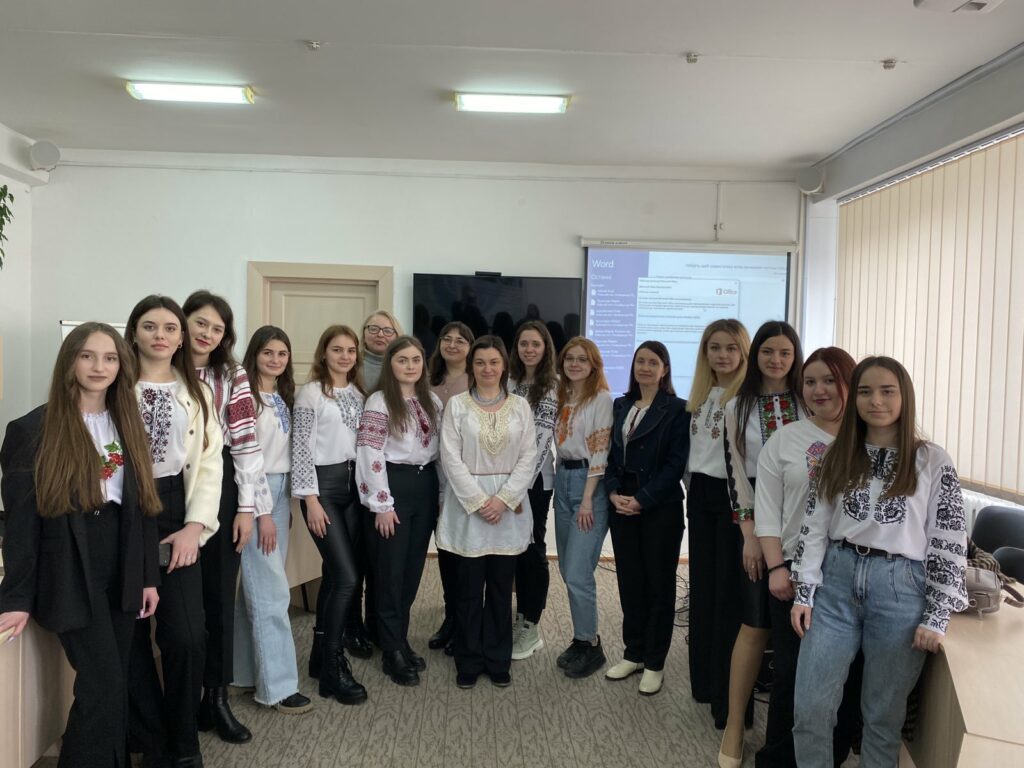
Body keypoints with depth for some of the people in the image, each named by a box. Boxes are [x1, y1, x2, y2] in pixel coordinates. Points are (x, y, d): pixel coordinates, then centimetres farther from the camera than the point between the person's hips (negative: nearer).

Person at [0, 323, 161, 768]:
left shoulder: (128, 425, 8)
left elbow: (143, 504, 9)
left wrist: (148, 576, 6)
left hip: (121, 568, 5)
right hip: (70, 573, -4)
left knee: (112, 685, 11)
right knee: (104, 685, -6)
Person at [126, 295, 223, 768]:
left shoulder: (197, 393, 11)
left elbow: (210, 463, 5)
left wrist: (194, 526, -6)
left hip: (175, 513, 1)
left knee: (187, 635, -5)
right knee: (130, 634, 4)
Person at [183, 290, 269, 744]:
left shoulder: (233, 377, 2)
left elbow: (247, 443, -2)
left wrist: (247, 506, -6)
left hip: (221, 489, 1)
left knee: (220, 595, 6)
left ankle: (216, 698, 19)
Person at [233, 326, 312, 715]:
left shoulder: (283, 397, 12)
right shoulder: (246, 396, -12)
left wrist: (285, 504, 13)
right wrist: (261, 512, -17)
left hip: (280, 491, 8)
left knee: (257, 588, 13)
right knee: (272, 592, -5)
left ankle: (247, 671, 24)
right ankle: (277, 685, 3)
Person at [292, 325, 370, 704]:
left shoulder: (358, 392, 11)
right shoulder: (311, 392, -7)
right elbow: (301, 449, -11)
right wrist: (311, 499, -14)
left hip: (354, 484, 6)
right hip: (323, 484, -6)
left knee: (335, 573, 11)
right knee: (347, 576, -10)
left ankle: (322, 653, 24)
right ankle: (333, 666, 3)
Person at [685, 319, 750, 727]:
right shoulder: (700, 396, 10)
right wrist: (693, 489, 15)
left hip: (733, 496, -7)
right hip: (701, 494, 8)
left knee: (729, 592, 0)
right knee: (702, 587, 15)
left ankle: (727, 695, 13)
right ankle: (703, 680, 30)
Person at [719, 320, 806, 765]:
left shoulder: (810, 403, 4)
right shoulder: (738, 407, 3)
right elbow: (735, 471, -1)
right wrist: (750, 532, -8)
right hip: (756, 518, -1)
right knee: (756, 624, -1)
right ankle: (735, 725, 11)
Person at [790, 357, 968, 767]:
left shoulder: (933, 462, -1)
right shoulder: (838, 456, 7)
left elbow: (950, 543, -2)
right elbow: (814, 526, 6)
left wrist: (936, 618, -6)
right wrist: (803, 593, 0)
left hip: (901, 588, -2)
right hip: (837, 581, 2)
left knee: (882, 714, 10)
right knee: (809, 708, 1)